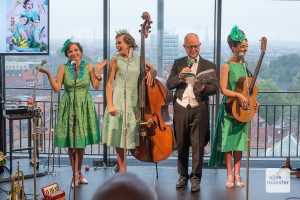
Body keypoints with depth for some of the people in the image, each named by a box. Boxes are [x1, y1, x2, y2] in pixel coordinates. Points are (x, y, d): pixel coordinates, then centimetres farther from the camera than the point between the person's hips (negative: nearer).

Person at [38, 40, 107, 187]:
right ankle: (76, 174, 8)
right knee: (71, 142, -1)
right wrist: (48, 74, -14)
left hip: (84, 107, 1)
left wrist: (99, 70, -8)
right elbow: (56, 88, -5)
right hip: (69, 107, -1)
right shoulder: (63, 68, -1)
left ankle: (78, 173, 25)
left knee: (82, 142, 9)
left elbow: (97, 87, 0)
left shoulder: (88, 66, 2)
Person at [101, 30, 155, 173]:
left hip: (134, 101, 3)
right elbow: (109, 83, -5)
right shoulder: (115, 60, -2)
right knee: (119, 134, -1)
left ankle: (120, 164, 24)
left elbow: (152, 68, 21)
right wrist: (110, 105, -13)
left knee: (130, 133, 7)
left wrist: (150, 72, -4)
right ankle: (121, 167, 9)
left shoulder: (138, 60, 7)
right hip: (119, 101, -3)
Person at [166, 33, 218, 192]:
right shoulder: (178, 63, 12)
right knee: (181, 144, 10)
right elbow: (169, 85, 5)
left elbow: (215, 88, -2)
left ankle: (195, 178, 9)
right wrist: (180, 76, -13)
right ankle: (183, 175, 25)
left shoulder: (209, 65, 5)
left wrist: (203, 88, -23)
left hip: (199, 109, -2)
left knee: (198, 145, -2)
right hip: (181, 108, 2)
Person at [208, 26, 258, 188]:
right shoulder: (226, 66, -9)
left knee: (239, 140, 7)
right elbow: (223, 90, -15)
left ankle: (237, 174, 14)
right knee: (228, 140, 0)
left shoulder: (243, 65, 11)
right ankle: (230, 175, 8)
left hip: (242, 108, 6)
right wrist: (239, 95, -25)